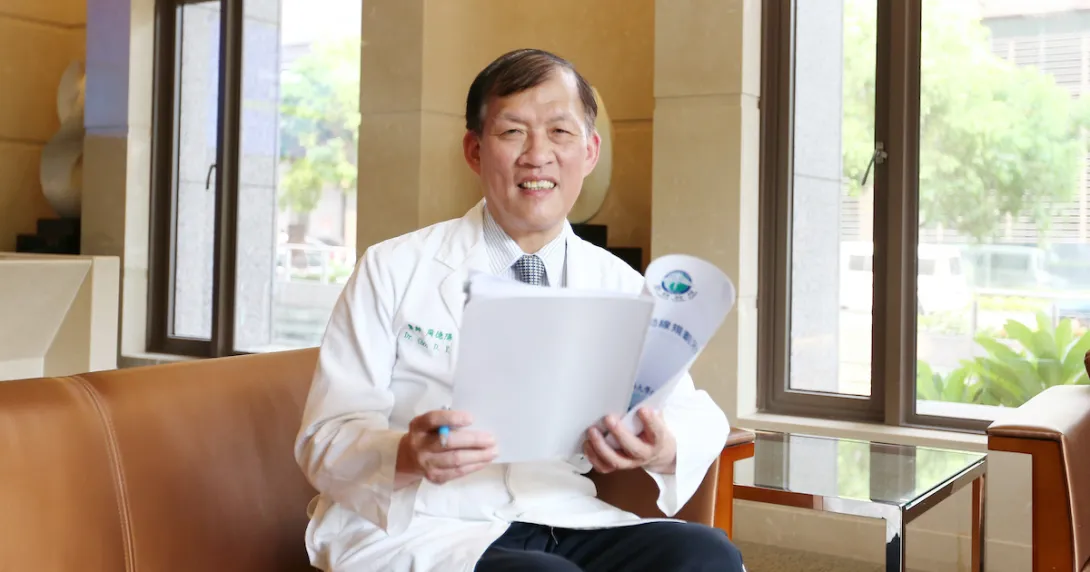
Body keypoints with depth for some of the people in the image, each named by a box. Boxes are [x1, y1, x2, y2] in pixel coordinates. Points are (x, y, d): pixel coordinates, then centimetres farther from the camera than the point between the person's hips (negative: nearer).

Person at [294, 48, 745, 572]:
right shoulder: (393, 271, 0)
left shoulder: (620, 286, 10)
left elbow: (698, 416, 9)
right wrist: (405, 455, -28)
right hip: (415, 529, -4)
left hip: (569, 524, 4)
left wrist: (663, 449, -17)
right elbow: (325, 438, -4)